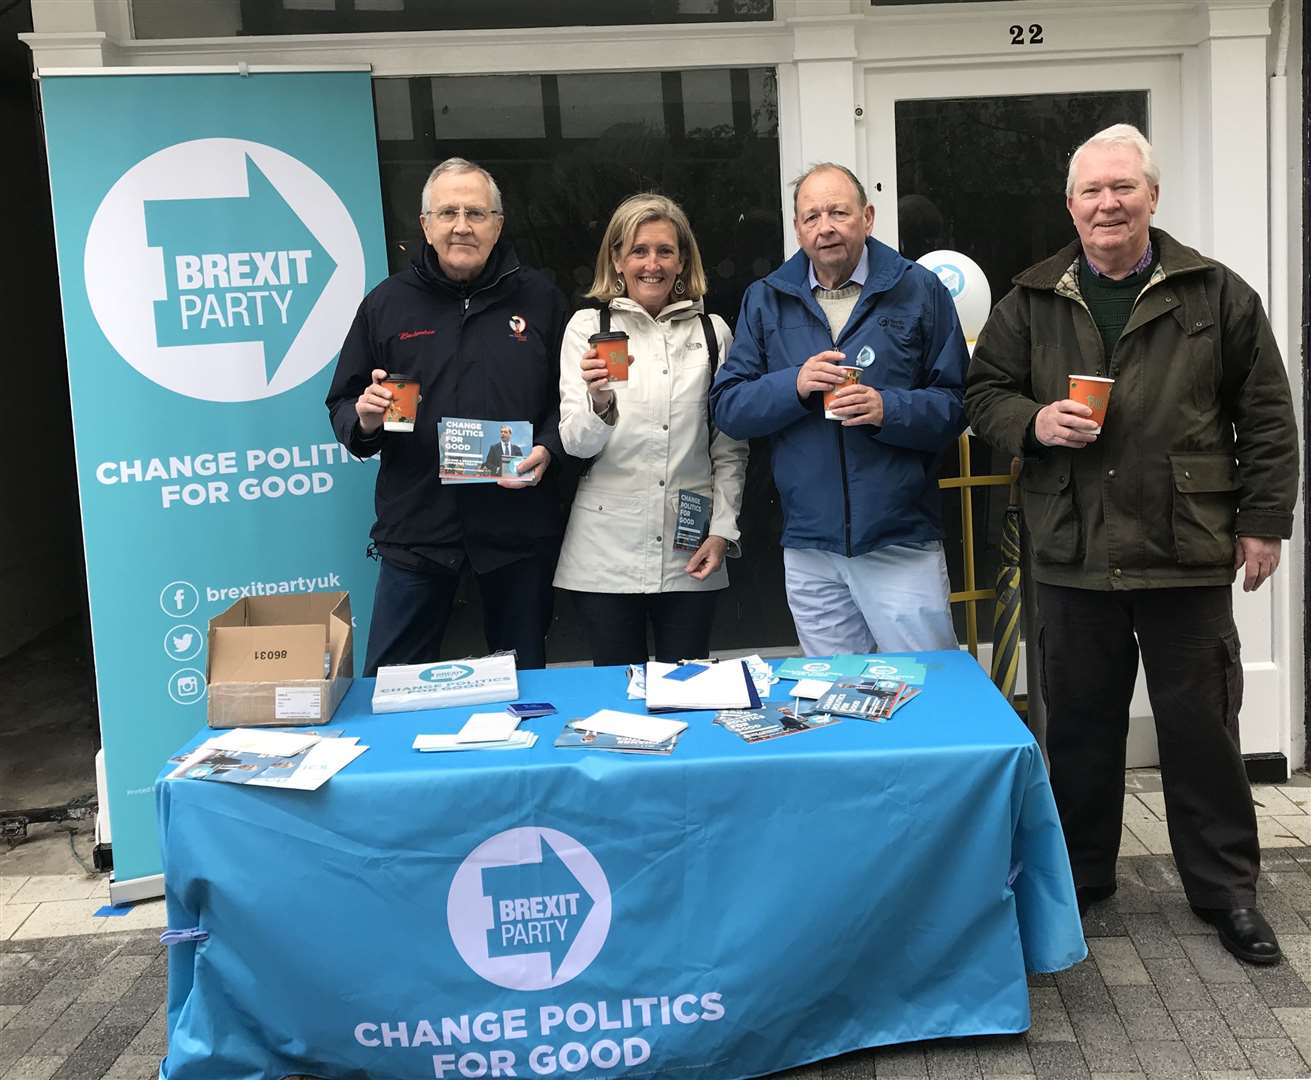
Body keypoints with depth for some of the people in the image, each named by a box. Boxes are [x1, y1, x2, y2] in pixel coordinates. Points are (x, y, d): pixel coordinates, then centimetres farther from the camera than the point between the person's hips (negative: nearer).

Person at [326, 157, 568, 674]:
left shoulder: (540, 298, 5)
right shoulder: (387, 302, 6)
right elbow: (342, 406, 11)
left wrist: (547, 448, -11)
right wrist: (364, 419, -11)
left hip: (518, 528, 0)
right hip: (416, 528, 0)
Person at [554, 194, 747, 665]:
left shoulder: (712, 331, 7)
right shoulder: (588, 326, 1)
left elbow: (730, 447, 11)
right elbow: (576, 443, -4)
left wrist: (723, 529, 2)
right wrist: (600, 402, -24)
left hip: (689, 555, 2)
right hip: (606, 553, -1)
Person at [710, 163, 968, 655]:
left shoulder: (918, 290, 2)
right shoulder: (765, 300, 9)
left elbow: (955, 404, -3)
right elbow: (727, 407, 2)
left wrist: (888, 409, -20)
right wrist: (794, 385, -14)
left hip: (902, 541, -2)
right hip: (808, 547, 2)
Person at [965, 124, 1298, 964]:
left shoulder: (1217, 294, 2)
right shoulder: (1032, 302, 6)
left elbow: (1266, 417, 4)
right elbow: (984, 392, 10)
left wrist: (1264, 519, 0)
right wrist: (1033, 421, -11)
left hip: (1187, 553, -1)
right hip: (1074, 555, 2)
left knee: (1202, 728, 7)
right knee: (1080, 724, 13)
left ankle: (1228, 889, 23)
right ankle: (1079, 872, 30)